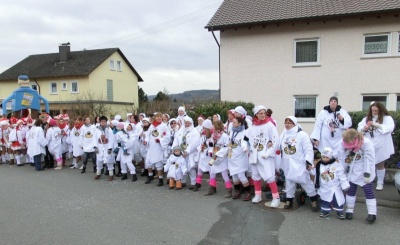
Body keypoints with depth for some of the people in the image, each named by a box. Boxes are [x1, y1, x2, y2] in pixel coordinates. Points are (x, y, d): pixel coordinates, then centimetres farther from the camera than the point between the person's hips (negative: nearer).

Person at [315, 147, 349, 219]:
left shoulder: (336, 165, -12)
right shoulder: (319, 165, -4)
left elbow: (342, 176, -11)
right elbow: (316, 176, 7)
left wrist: (345, 185, -13)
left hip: (335, 188, -3)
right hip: (324, 189, 3)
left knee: (337, 200, 4)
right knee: (324, 200, 12)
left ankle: (340, 212, 22)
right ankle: (325, 211, 28)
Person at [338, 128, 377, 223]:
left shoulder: (366, 143, -25)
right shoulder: (343, 144, -15)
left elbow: (369, 159, -20)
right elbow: (342, 158, -5)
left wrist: (367, 174, -20)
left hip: (364, 171, -3)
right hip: (352, 171, 4)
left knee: (368, 191, 0)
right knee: (350, 190, 9)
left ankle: (372, 213, 7)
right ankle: (349, 210, 20)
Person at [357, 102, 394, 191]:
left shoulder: (387, 118, -3)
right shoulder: (366, 118, 8)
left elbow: (389, 128, -18)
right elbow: (359, 128, 3)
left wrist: (375, 124, -26)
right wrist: (364, 128, -20)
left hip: (380, 146, -2)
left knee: (380, 164, 10)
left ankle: (380, 183, 23)